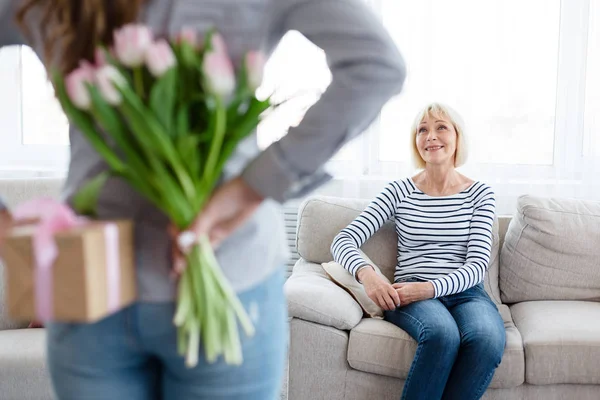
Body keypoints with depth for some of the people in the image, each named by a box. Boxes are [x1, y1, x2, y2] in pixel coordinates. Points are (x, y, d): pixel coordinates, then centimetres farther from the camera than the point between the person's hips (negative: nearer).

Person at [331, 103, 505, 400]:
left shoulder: (480, 194, 9)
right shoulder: (399, 192, 7)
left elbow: (478, 263, -1)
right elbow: (343, 240, 0)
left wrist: (431, 287, -19)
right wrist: (367, 274, -22)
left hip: (465, 292, 2)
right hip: (410, 295, -1)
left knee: (488, 339, -34)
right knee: (443, 334, -36)